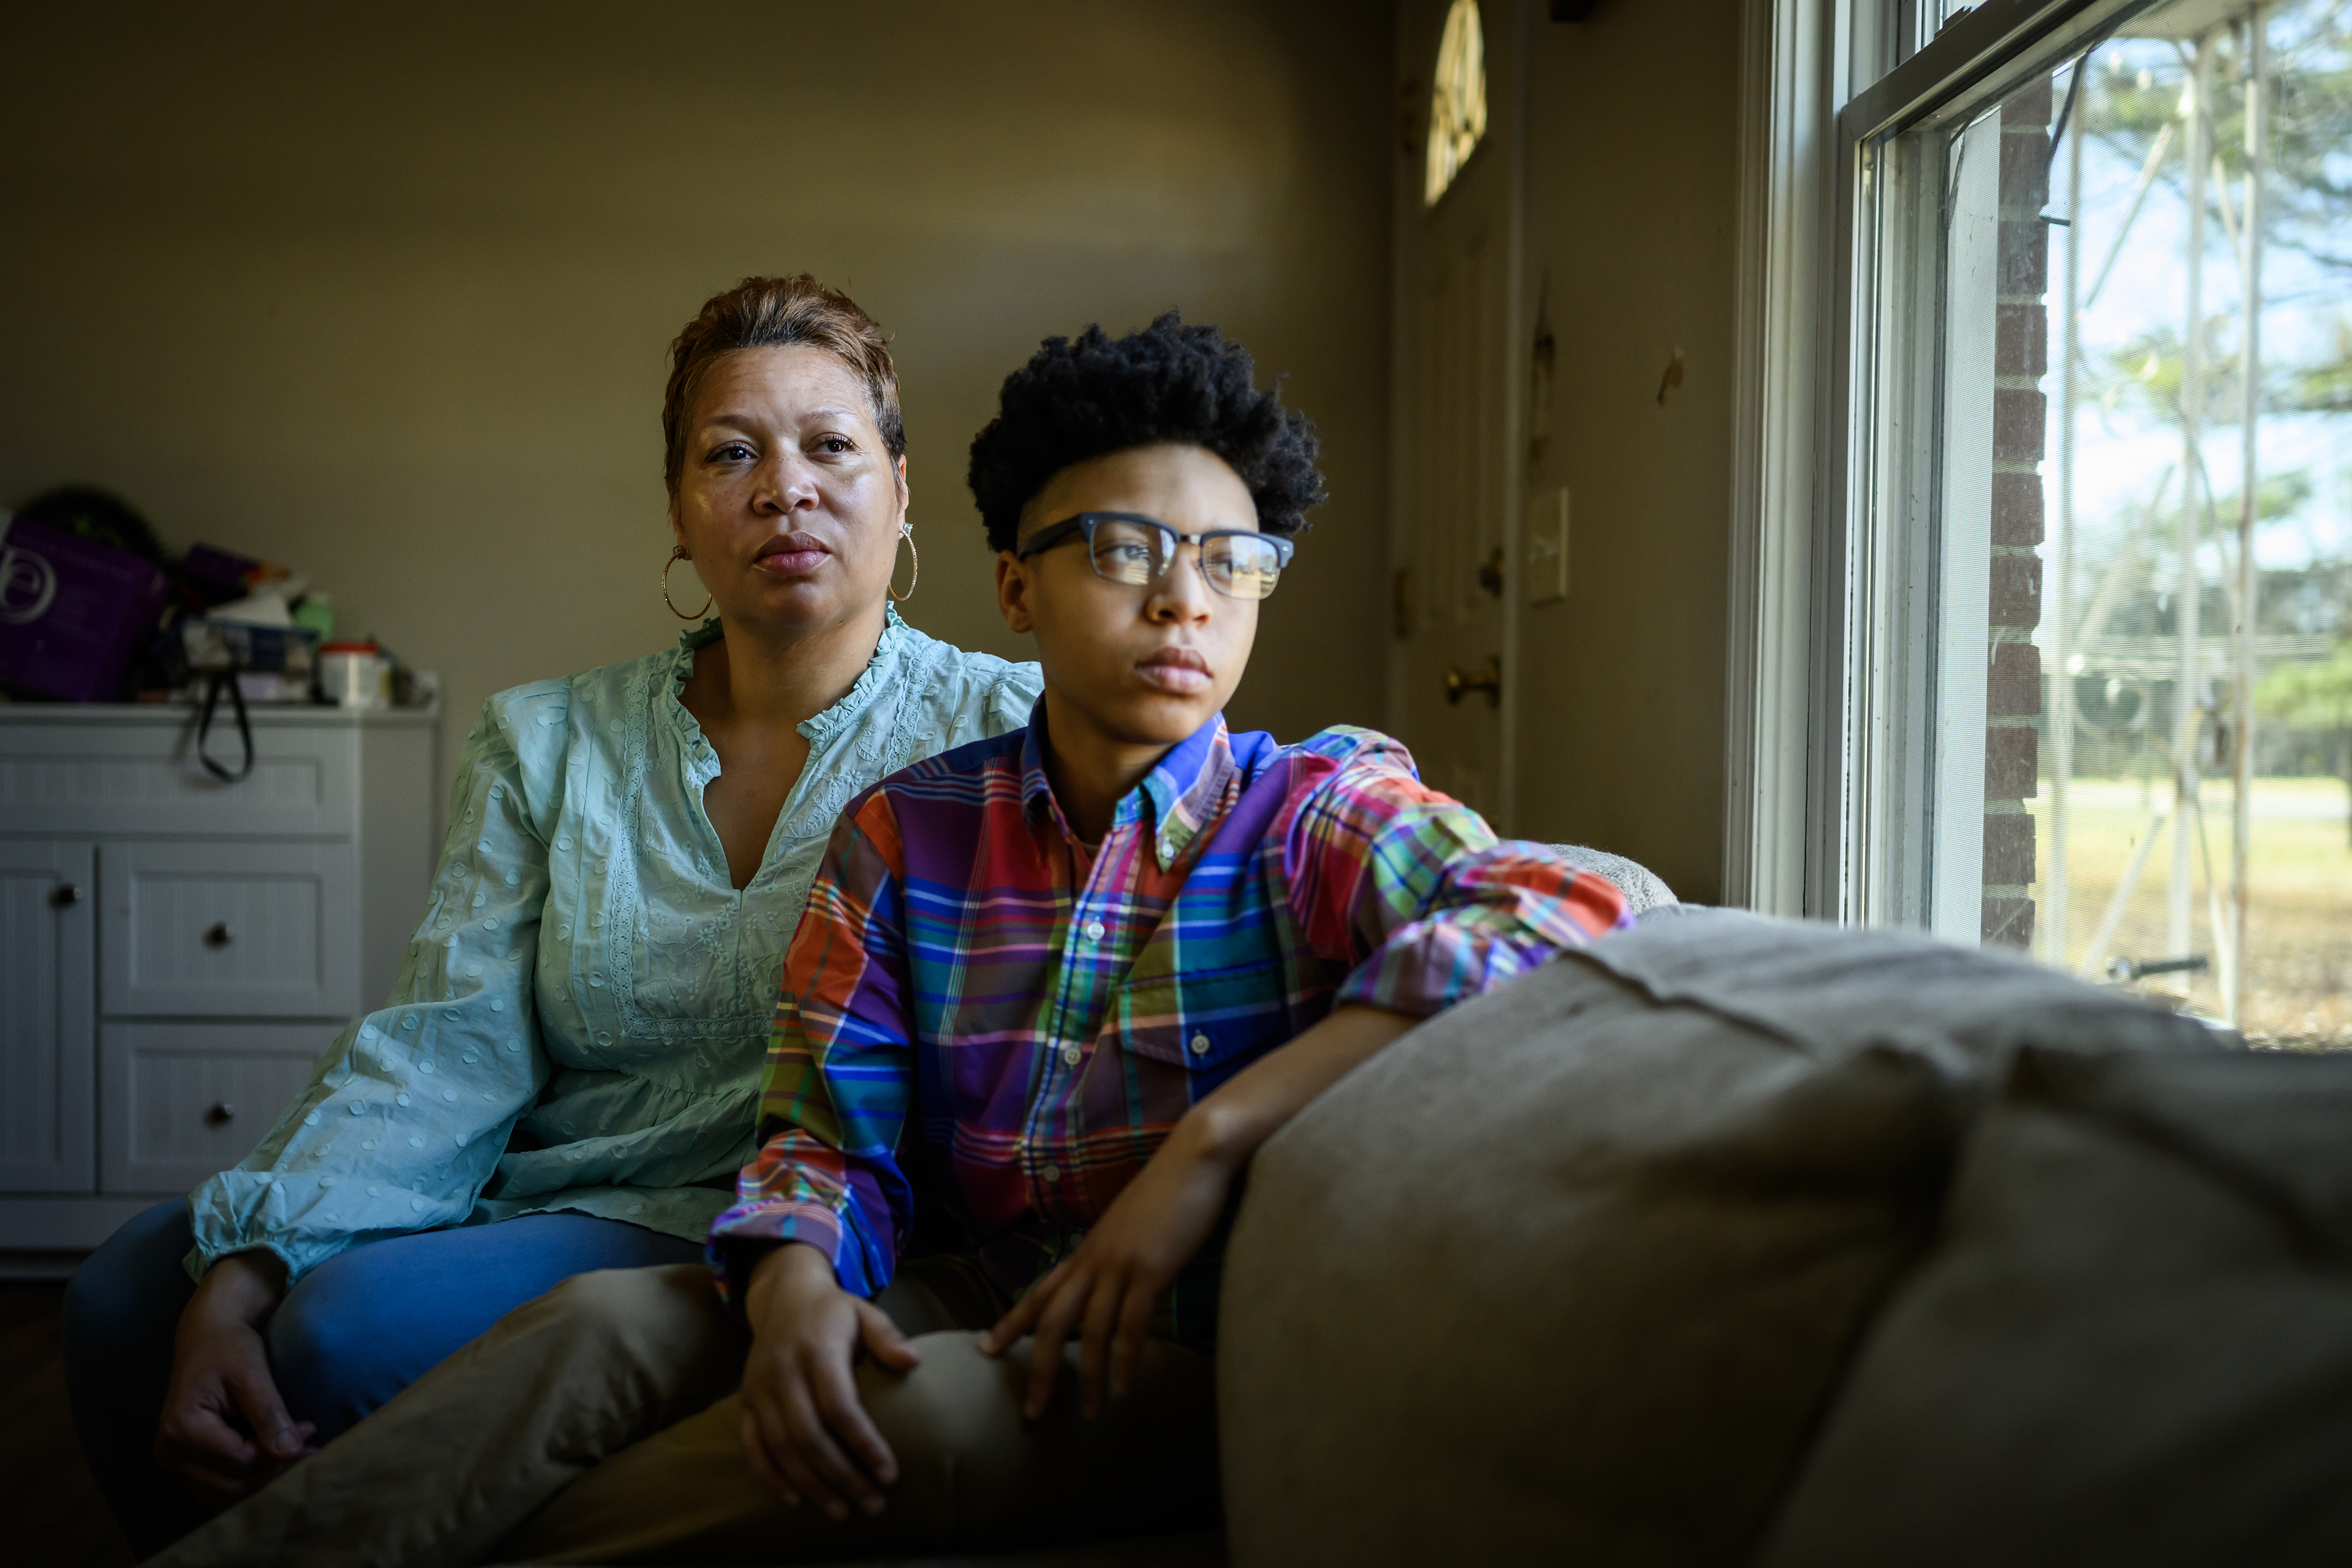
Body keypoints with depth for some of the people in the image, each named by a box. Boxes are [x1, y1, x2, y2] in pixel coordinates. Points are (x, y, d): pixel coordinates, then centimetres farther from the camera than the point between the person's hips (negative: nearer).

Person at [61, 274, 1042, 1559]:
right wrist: (239, 1277, -19)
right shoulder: (546, 744, 8)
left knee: (358, 1326, -24)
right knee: (130, 1292, -6)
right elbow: (443, 1047, -1)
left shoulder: (1002, 731, -4)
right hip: (538, 1197, 5)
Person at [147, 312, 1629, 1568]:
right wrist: (793, 1281, -22)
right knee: (611, 1320, -22)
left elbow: (1571, 912, -23)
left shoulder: (1323, 812, -4)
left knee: (933, 1407, -32)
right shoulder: (906, 832, 7)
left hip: (1179, 1353, -3)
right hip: (956, 1303, 4)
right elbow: (825, 1128, 4)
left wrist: (1212, 1141, -27)